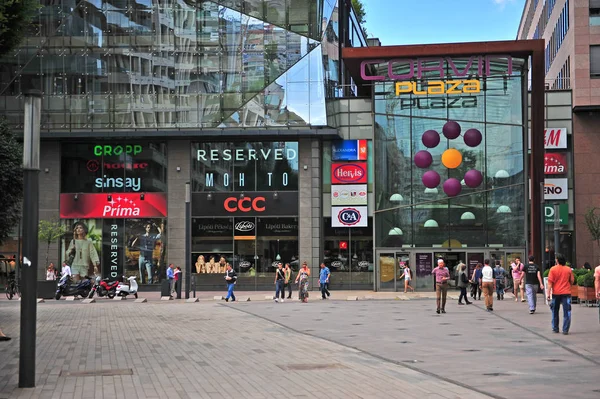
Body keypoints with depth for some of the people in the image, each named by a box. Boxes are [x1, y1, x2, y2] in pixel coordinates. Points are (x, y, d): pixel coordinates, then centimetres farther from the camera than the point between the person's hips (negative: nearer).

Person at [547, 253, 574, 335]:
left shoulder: (553, 269, -7)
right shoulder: (568, 269, -1)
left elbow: (550, 282, -9)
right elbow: (572, 281, 6)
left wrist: (548, 294, -6)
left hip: (556, 293, 0)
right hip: (566, 293, 0)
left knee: (555, 312, 16)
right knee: (566, 312, 2)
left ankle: (555, 328, 23)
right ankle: (565, 330, -3)